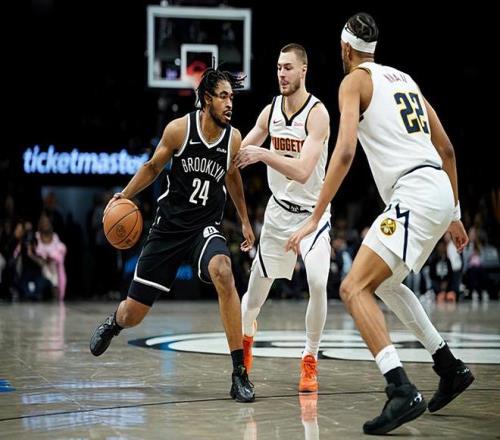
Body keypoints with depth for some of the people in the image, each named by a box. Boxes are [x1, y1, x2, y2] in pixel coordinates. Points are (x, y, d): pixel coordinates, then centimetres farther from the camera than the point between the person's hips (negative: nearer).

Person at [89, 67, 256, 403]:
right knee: (133, 315, 4)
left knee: (223, 273, -35)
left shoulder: (233, 138, -4)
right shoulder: (179, 129, -10)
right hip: (169, 225, 0)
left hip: (206, 226, 0)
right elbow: (153, 167, 6)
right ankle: (114, 323, 47)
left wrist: (245, 221, 22)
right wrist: (123, 196, -6)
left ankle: (240, 374, -29)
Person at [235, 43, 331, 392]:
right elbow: (239, 152, 13)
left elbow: (302, 172, -30)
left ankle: (310, 360, -8)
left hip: (312, 211, -5)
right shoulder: (271, 111, -1)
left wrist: (263, 154, -37)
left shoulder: (317, 113, -19)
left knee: (318, 282, -24)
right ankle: (246, 334, 43)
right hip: (279, 210, 5)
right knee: (258, 284, 11)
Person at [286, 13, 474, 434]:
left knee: (355, 288, -11)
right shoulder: (405, 79, 24)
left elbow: (345, 152, -14)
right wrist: (454, 215, 31)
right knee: (385, 282, 27)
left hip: (414, 194, -8)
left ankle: (403, 392, -26)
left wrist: (315, 219, -14)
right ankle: (451, 369, 29)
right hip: (441, 192, 8)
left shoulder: (355, 81, 1)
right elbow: (447, 151, 24)